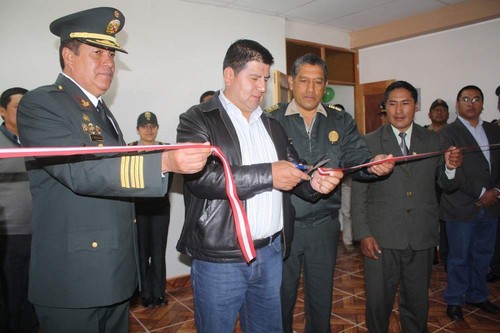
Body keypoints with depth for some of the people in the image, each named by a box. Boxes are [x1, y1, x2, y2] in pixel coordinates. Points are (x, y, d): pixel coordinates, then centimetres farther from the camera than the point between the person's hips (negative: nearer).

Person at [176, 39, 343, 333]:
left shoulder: (272, 126, 14)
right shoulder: (198, 120, -6)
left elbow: (294, 169, 15)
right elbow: (200, 177, -21)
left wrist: (313, 182, -8)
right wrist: (268, 174, -22)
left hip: (271, 252, 6)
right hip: (220, 257, -5)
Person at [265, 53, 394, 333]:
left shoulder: (341, 121, 6)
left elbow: (355, 156, -3)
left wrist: (373, 164, -26)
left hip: (324, 226, 3)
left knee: (322, 298, 20)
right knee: (281, 297, 15)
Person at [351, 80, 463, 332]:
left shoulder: (432, 140, 5)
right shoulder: (369, 142, -2)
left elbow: (448, 186, 9)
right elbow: (358, 194, -3)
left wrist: (451, 168, -12)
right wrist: (363, 234, -9)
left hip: (422, 237, 3)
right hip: (382, 238, -2)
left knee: (417, 300, 18)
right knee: (378, 300, 10)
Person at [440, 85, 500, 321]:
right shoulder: (448, 133, -6)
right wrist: (480, 193, -14)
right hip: (462, 207, -5)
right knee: (460, 257, 6)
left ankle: (477, 296, 34)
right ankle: (454, 300, 22)